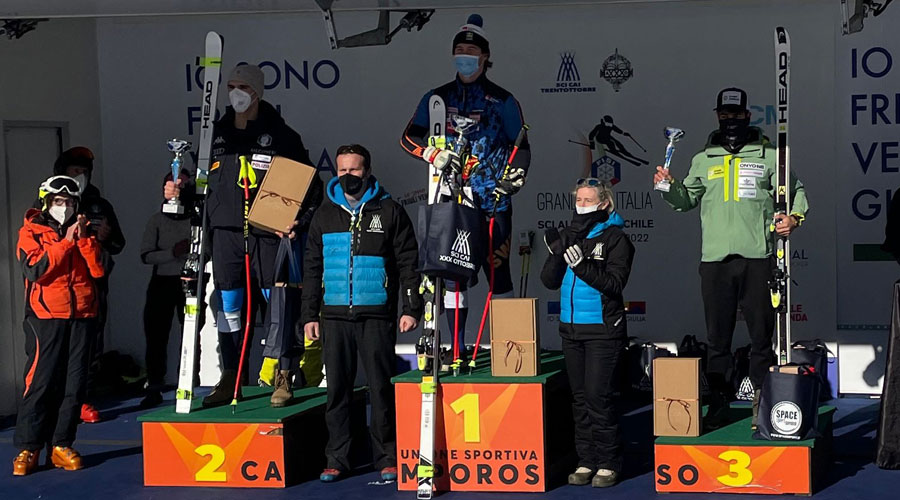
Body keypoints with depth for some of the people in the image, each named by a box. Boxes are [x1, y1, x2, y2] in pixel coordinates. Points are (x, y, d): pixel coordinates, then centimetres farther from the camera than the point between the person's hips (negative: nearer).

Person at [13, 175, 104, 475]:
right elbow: (35, 270, -13)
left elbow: (98, 270, 3)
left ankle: (61, 445, 8)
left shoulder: (84, 231, 15)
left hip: (82, 316, 4)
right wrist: (66, 241, -13)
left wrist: (84, 238, -8)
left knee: (74, 383, 2)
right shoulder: (31, 232, 4)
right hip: (46, 318, -4)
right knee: (40, 382, -9)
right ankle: (27, 449, -5)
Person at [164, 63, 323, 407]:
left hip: (268, 231, -4)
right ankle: (230, 378, 12)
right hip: (226, 230, 4)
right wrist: (178, 192, 3)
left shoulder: (280, 134, 0)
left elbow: (310, 183, 1)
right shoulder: (217, 134, 12)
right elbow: (203, 180, 22)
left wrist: (299, 222, -10)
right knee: (227, 306, 5)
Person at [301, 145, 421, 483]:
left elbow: (408, 263, 3)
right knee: (337, 389, 5)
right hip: (335, 315, 3)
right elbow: (312, 268, 16)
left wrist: (411, 308, -3)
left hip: (376, 315, -3)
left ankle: (387, 458, 6)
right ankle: (337, 458, 11)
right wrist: (309, 314, 10)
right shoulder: (325, 215, 13)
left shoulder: (389, 212, 4)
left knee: (381, 387, -1)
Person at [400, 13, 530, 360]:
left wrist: (517, 175, -13)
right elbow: (409, 137, 8)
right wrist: (434, 154, -11)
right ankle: (458, 350, 7)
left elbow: (521, 146, 7)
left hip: (492, 202, -2)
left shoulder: (502, 101, 5)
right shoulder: (438, 98, 10)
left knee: (497, 272, -4)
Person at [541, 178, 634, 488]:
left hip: (603, 330, -6)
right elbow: (549, 281, 7)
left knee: (600, 396, -8)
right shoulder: (569, 236, 11)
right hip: (571, 329, 6)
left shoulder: (615, 238, -4)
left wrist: (581, 264, -25)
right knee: (580, 397, 8)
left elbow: (615, 283, -14)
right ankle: (586, 461, 14)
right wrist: (556, 255, -11)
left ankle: (608, 464, -1)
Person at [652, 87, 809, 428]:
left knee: (762, 337, 0)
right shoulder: (704, 159, 15)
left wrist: (794, 217, -7)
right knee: (717, 340, 7)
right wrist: (669, 187, 4)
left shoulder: (768, 155, 8)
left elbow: (796, 192, 11)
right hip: (715, 259, 2)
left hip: (757, 258, -2)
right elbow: (687, 200, 23)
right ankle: (717, 409, 13)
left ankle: (762, 407, 8)